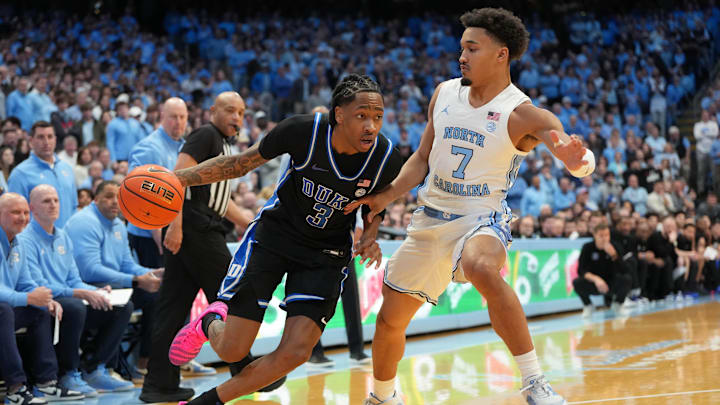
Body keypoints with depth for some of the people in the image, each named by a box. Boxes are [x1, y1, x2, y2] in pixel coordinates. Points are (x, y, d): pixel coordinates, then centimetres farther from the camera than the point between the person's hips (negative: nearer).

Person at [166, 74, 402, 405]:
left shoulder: (386, 160, -16)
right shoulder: (302, 131, -23)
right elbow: (242, 163, -8)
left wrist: (369, 237, -11)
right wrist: (180, 178, -15)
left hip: (326, 254, 2)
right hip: (273, 236, -2)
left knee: (295, 352, -16)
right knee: (232, 350, -6)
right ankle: (210, 323, 34)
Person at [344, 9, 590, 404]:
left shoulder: (523, 115, -15)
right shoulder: (444, 94, 3)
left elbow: (583, 166, -30)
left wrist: (576, 160, -54)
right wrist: (386, 197, 1)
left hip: (481, 219, -6)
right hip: (430, 220, 6)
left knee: (482, 269, -41)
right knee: (390, 319, 12)